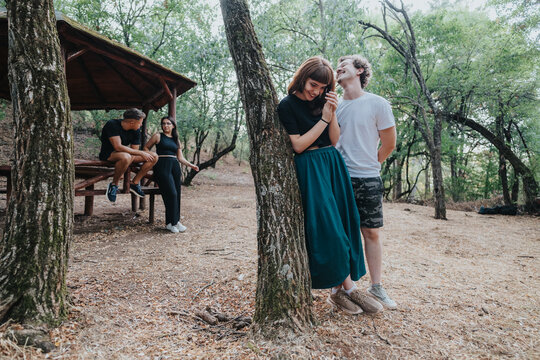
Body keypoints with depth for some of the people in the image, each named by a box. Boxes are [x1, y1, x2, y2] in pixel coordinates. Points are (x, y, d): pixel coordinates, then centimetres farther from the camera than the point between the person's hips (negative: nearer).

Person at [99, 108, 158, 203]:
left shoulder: (136, 130, -3)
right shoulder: (112, 125, -22)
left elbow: (134, 150, -1)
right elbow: (118, 147, -30)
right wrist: (141, 153, -29)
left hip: (127, 153, 7)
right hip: (109, 154, -7)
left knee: (154, 157, -9)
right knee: (126, 157, -43)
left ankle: (134, 183, -4)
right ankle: (114, 184, -19)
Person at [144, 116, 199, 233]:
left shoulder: (176, 140, 21)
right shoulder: (158, 136, 9)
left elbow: (180, 157, 19)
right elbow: (146, 148, 13)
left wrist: (190, 165, 5)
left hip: (175, 167, 5)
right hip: (162, 166, -5)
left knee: (176, 195, 1)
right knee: (171, 194, -14)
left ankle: (176, 221, 9)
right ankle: (171, 222, -5)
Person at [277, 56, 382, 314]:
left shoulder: (322, 102, 12)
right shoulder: (288, 105, -4)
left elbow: (334, 140, 8)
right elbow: (298, 145, -10)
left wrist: (332, 113, -6)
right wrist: (323, 119, -11)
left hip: (333, 167, 7)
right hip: (310, 170, -6)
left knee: (342, 224, 4)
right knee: (326, 228, -8)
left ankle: (339, 289, 11)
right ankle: (347, 287, 6)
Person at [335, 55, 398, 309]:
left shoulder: (377, 104, -2)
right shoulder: (334, 106, 8)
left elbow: (389, 144, 3)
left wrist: (369, 165, 10)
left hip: (368, 180, -2)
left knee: (372, 233, 6)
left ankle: (376, 287, 19)